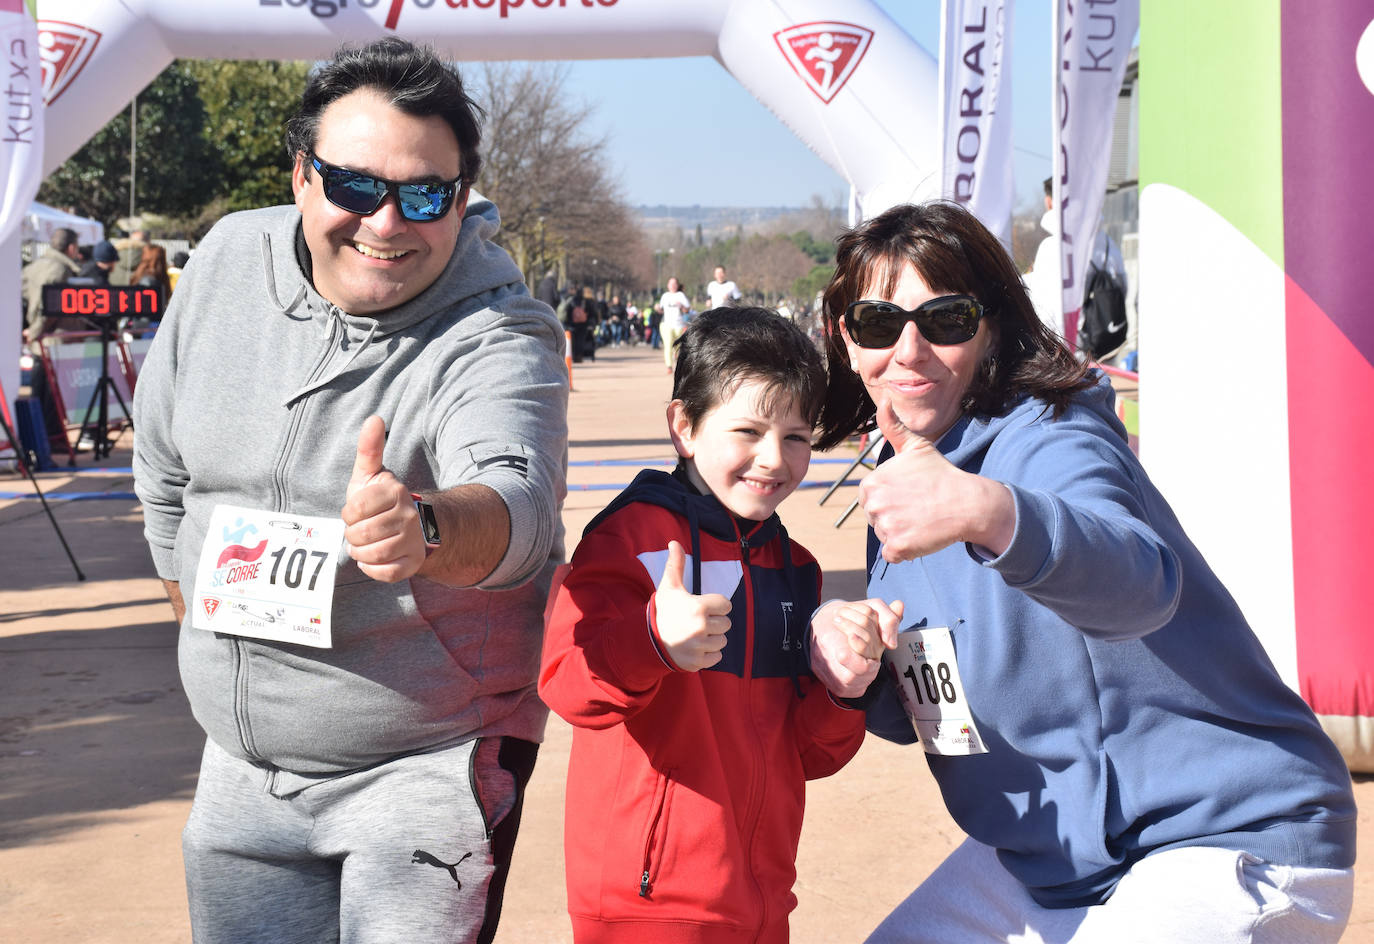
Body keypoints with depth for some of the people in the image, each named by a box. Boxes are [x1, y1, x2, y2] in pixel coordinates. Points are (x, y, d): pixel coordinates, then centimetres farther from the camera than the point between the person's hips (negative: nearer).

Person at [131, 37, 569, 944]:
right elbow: (168, 474, 11)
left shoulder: (500, 337, -19)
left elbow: (517, 502, -39)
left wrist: (425, 529, -61)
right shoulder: (228, 263, -3)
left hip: (430, 762, -5)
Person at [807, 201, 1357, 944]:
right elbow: (915, 712, 12)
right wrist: (852, 670, -10)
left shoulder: (1050, 443, -21)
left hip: (1225, 844, -8)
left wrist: (987, 513, -64)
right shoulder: (899, 480, 5)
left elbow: (1137, 580, -45)